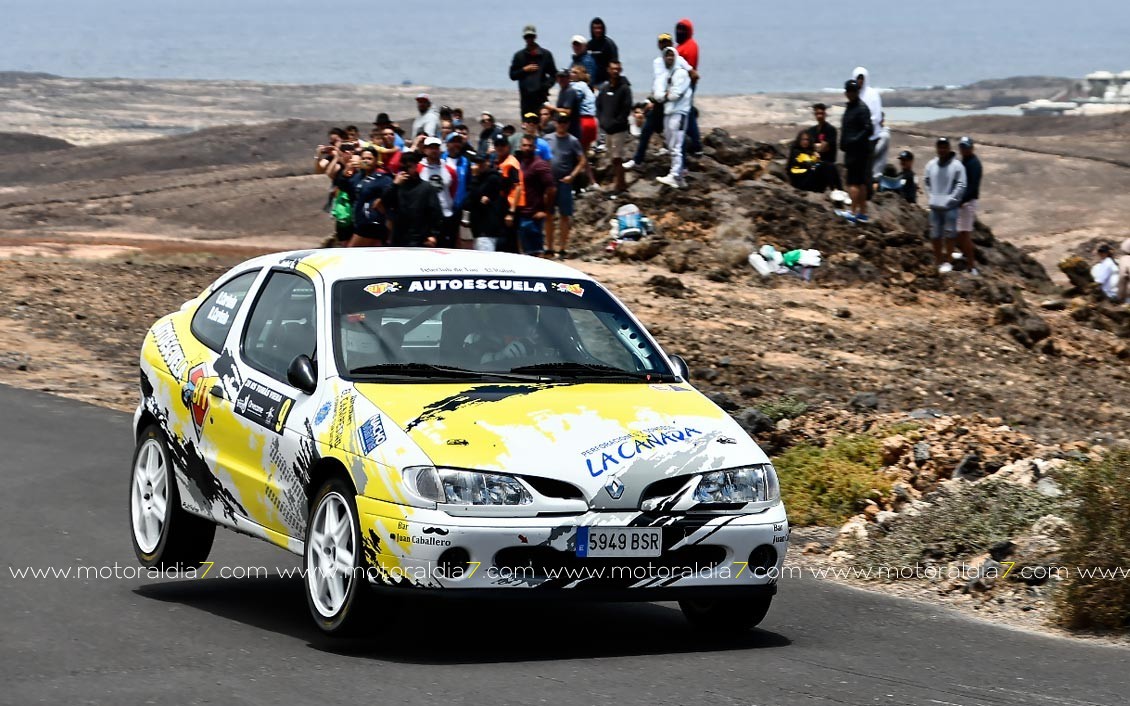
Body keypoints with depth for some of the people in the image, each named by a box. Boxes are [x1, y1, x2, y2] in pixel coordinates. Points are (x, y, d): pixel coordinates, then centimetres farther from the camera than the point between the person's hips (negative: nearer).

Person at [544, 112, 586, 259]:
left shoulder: (573, 141, -2)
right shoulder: (548, 139, 6)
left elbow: (582, 161, -3)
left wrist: (572, 176, -13)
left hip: (564, 182, -3)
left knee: (564, 216, 1)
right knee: (548, 215, 6)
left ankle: (561, 249, 5)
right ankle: (549, 248, 14)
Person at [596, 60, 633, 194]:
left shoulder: (624, 88, -8)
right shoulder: (604, 87, 8)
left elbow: (627, 109, -12)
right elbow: (598, 105, 15)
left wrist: (616, 122, -14)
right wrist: (602, 120, 4)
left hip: (619, 129, -6)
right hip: (607, 128, 6)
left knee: (617, 158, -6)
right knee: (613, 158, 11)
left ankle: (619, 184, -1)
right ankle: (621, 183, 20)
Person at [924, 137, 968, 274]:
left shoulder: (956, 165, -8)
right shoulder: (931, 165, 4)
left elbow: (961, 186, -8)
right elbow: (927, 182, 17)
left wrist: (950, 200, -11)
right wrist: (931, 197, 7)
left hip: (950, 207, -4)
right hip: (935, 206, 4)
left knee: (949, 234, -1)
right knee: (935, 235, 11)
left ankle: (947, 262, 8)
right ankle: (938, 261, 22)